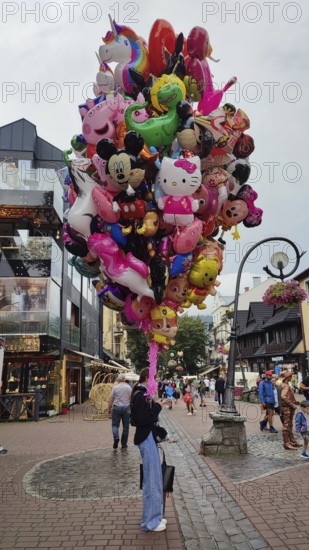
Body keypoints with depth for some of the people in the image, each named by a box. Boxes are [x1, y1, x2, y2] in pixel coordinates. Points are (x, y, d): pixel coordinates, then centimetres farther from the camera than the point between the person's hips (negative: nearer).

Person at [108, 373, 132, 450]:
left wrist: (109, 408, 5)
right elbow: (131, 399, 4)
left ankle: (116, 437, -17)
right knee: (125, 426, 9)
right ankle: (124, 444, 13)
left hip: (117, 407, -2)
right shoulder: (129, 387, 2)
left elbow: (111, 399, -3)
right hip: (126, 408, 2)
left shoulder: (115, 387, -4)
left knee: (115, 424, 8)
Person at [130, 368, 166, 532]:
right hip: (146, 438, -10)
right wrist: (157, 406, -18)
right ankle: (150, 521, 15)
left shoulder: (142, 393, 11)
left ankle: (154, 516, 32)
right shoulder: (141, 395, -19)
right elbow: (143, 419, -24)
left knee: (154, 478, 19)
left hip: (148, 437, 10)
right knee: (151, 479, 1)